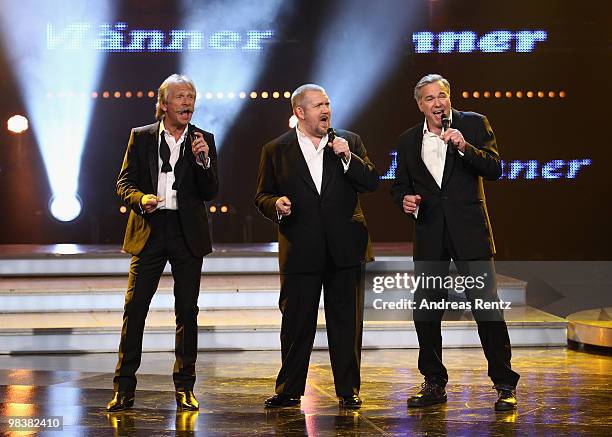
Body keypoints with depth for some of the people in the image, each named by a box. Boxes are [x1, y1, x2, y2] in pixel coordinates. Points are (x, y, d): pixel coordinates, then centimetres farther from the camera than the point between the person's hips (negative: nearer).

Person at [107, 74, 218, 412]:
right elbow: (124, 182, 4)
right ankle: (124, 387, 3)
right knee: (135, 307, -3)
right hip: (149, 231, 0)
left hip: (187, 232, 1)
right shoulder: (141, 137, 6)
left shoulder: (203, 140, 6)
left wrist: (203, 160, -17)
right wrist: (141, 199, -17)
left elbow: (210, 192, 0)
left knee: (187, 311, 4)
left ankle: (185, 387, 13)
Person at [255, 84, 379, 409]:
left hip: (345, 248, 1)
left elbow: (372, 183, 1)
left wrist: (347, 157, -12)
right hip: (300, 251, -1)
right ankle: (289, 390, 16)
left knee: (346, 322, 5)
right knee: (296, 323, 4)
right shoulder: (276, 150, 4)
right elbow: (262, 196, 7)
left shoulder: (350, 142, 8)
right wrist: (276, 205, -15)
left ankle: (348, 390, 15)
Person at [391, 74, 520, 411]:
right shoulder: (408, 140, 11)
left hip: (469, 231, -3)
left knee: (487, 308, -5)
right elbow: (400, 185, 18)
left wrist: (464, 147, -21)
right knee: (425, 311, 6)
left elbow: (494, 169, -6)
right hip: (429, 236, 4)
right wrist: (405, 199, -4)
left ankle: (505, 385, 3)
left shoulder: (474, 124, 2)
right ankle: (434, 385, 18)